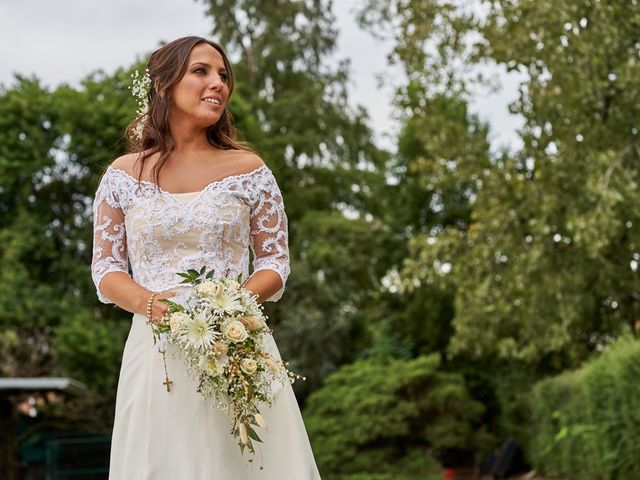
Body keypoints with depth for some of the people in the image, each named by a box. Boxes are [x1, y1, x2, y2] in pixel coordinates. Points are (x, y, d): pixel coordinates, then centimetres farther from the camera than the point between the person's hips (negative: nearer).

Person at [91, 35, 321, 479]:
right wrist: (147, 302, -13)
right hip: (156, 353, 0)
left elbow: (276, 263, 7)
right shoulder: (123, 175, 6)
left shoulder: (249, 170, 5)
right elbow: (106, 267, 7)